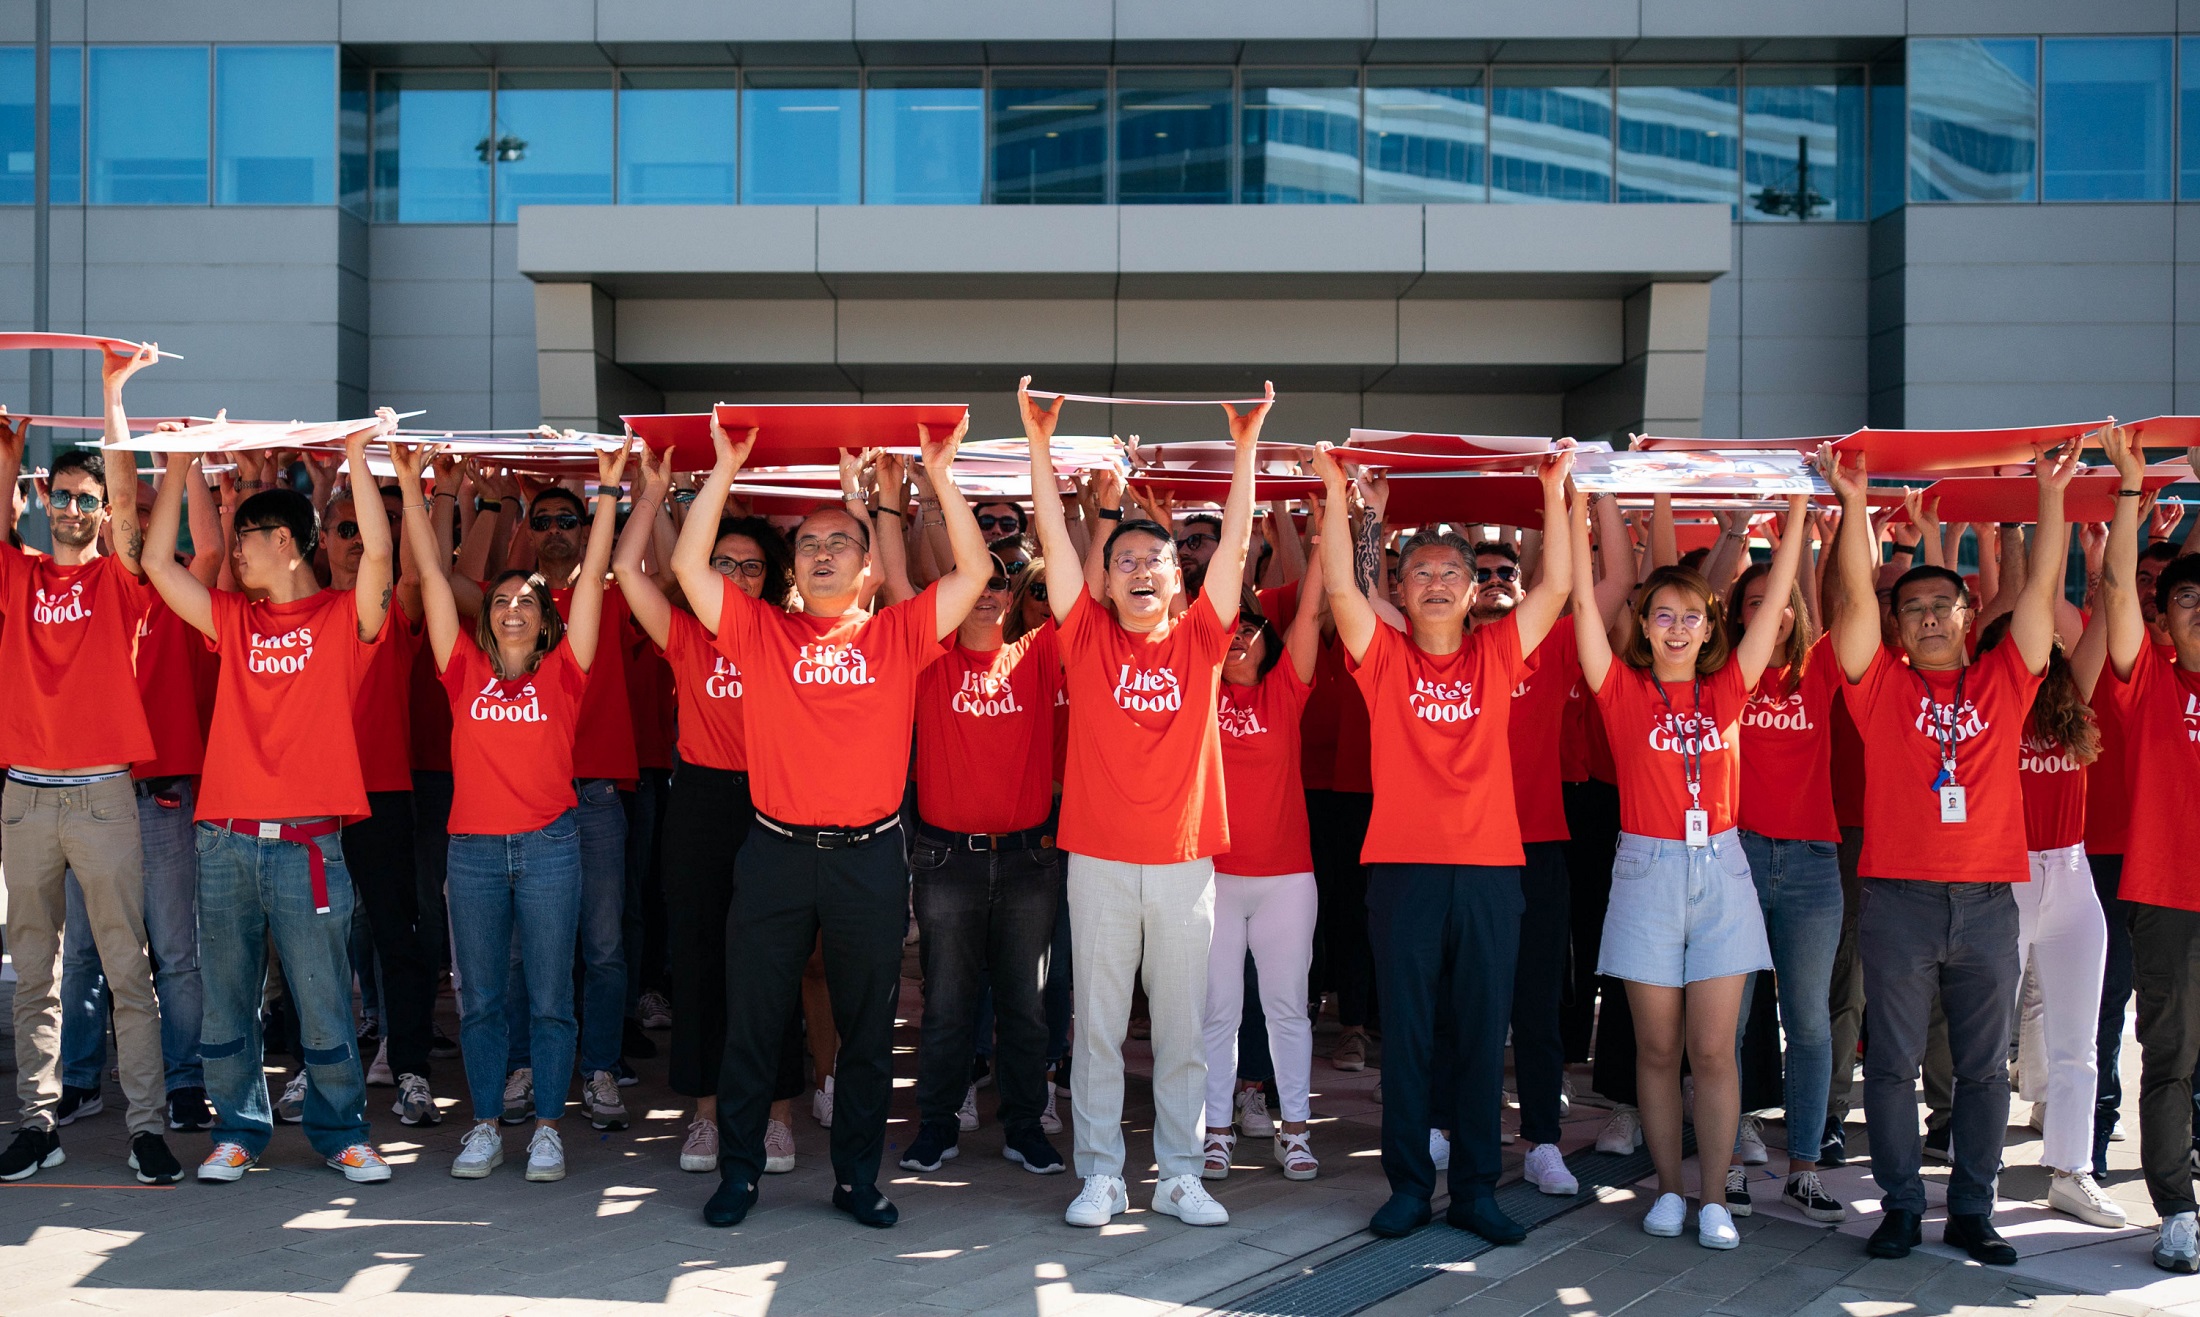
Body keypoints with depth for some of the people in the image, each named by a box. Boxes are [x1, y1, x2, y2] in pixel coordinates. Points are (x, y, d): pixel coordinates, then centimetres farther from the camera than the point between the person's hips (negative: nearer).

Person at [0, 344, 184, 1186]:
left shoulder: (118, 578, 4)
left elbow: (128, 501, -7)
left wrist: (112, 397, -9)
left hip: (103, 795, -3)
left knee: (128, 967, -2)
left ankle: (147, 1125, 1)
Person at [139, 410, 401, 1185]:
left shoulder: (345, 618, 0)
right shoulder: (233, 620, 13)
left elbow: (377, 550, -16)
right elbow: (157, 562, 11)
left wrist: (356, 456, -14)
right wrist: (178, 466, 10)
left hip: (308, 843, -4)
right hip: (226, 840, 5)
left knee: (323, 1003, 1)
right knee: (227, 999, 9)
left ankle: (342, 1132, 14)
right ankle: (238, 1131, 21)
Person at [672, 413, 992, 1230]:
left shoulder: (899, 635, 5)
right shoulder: (760, 633, 5)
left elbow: (974, 571, -1)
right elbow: (688, 563, -2)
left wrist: (940, 476, -3)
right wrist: (724, 471, -2)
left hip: (869, 857, 0)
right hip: (776, 854, 0)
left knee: (868, 1028, 9)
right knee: (752, 1022, 8)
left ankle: (857, 1176, 22)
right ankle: (738, 1171, 22)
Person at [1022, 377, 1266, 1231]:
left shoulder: (1198, 639, 5)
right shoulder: (1087, 637, 3)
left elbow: (1236, 544, 0)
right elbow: (1054, 539, -3)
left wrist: (1246, 448, -5)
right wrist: (1039, 443, -8)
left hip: (1185, 862, 1)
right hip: (1100, 862, -1)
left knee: (1183, 1027, 8)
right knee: (1098, 1025, 5)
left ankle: (1179, 1176, 17)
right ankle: (1100, 1175, 15)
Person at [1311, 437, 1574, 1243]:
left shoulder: (1497, 655, 10)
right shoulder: (1385, 656, 6)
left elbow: (1557, 585, 4)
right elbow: (1338, 586, -5)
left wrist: (1554, 492, 0)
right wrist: (1336, 494, -10)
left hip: (1489, 867, 1)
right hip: (1404, 867, -1)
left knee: (1483, 1036, 6)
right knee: (1407, 1034, 4)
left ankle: (1476, 1189, 15)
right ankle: (1408, 1185, 14)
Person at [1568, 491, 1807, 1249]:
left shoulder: (1727, 689, 6)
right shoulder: (1624, 690, 1)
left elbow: (1776, 599, 7)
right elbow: (1584, 600, -6)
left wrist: (1797, 508, 4)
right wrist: (1577, 503, -9)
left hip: (1719, 872, 1)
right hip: (1647, 873, -1)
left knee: (1713, 1050, 1)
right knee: (1658, 1049, 6)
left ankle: (1716, 1199, 9)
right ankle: (1668, 1189, 17)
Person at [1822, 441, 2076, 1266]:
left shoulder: (2003, 681, 9)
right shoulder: (1883, 684, 4)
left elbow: (2041, 594, 4)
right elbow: (1855, 598, -5)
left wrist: (2052, 498, -1)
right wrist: (1854, 504, -13)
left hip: (1987, 901, 2)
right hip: (1898, 897, -2)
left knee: (1984, 1066, 8)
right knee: (1893, 1061, 4)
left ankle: (1972, 1210, 18)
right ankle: (1900, 1205, 15)